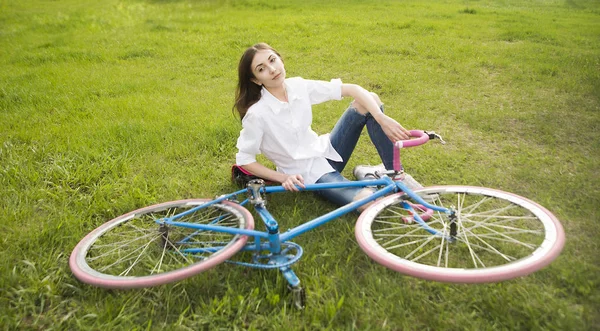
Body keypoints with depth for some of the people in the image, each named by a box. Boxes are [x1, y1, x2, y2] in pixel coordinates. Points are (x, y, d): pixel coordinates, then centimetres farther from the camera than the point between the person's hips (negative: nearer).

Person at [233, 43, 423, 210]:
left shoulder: (298, 86, -7)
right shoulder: (257, 113, -21)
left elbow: (352, 90, -8)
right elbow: (244, 159, -12)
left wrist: (382, 118, -21)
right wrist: (283, 178, -21)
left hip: (325, 152, 6)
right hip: (308, 174, -6)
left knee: (371, 100, -9)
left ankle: (395, 173, -2)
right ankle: (367, 174, 4)